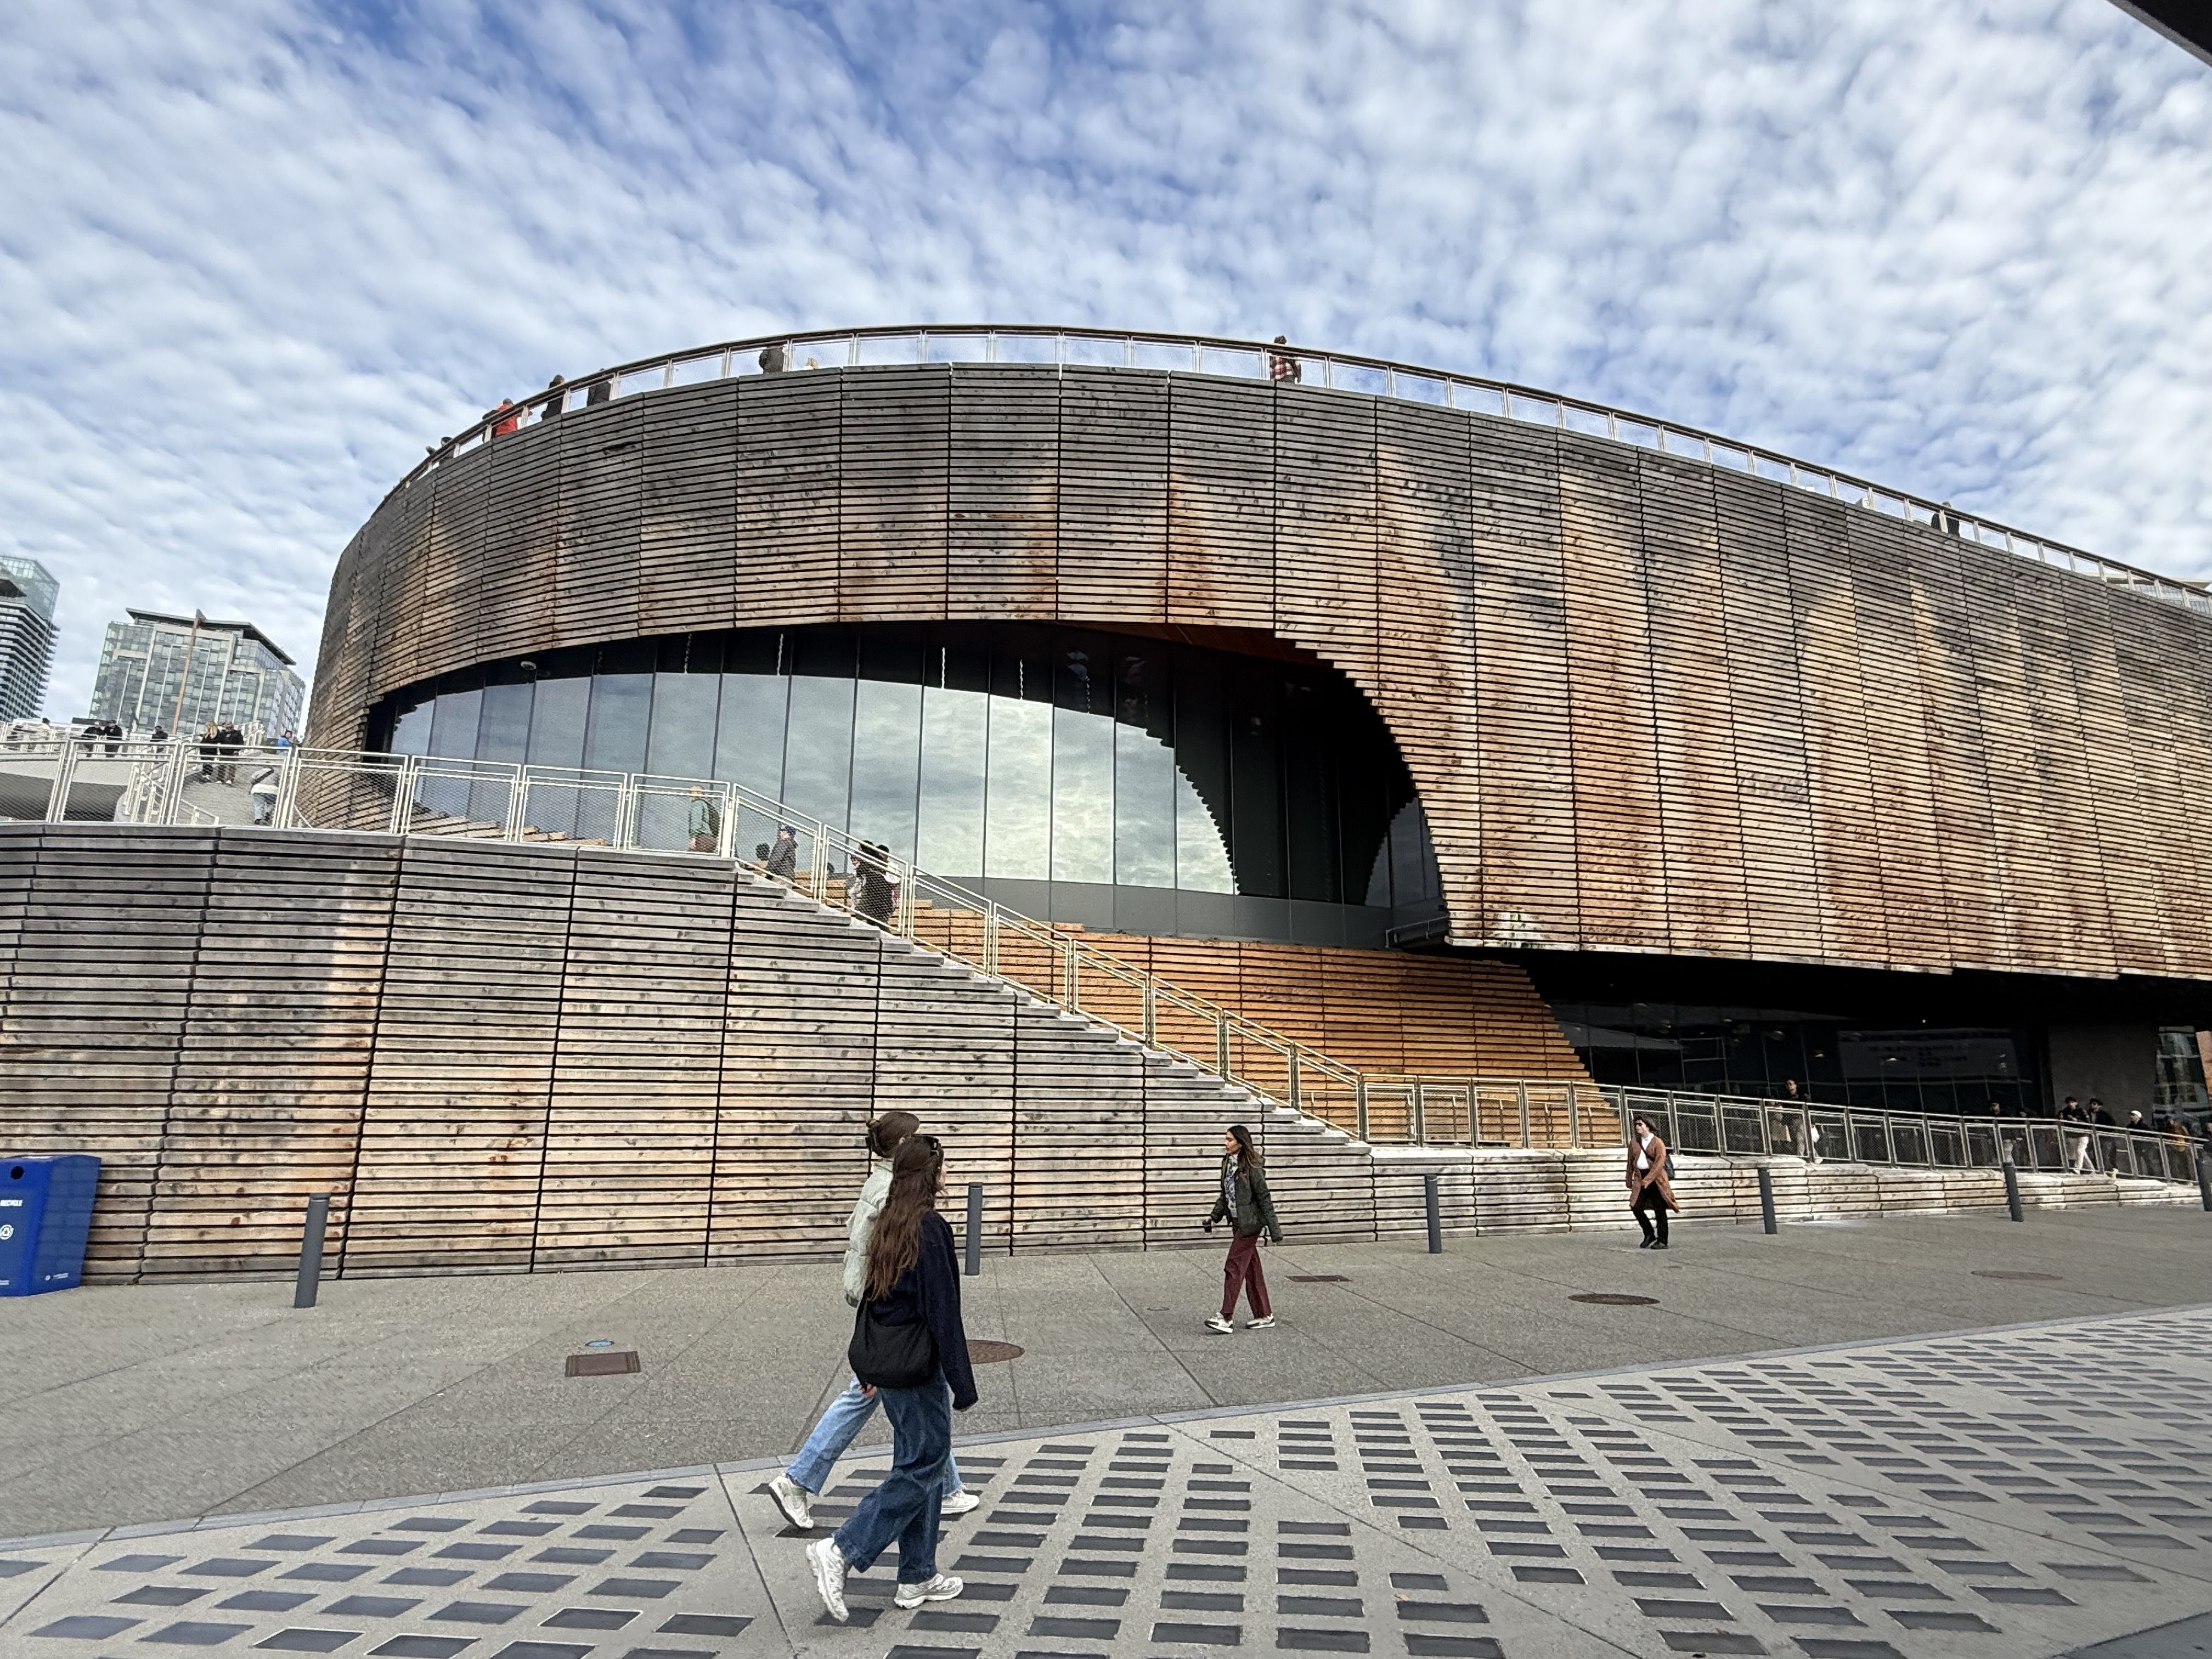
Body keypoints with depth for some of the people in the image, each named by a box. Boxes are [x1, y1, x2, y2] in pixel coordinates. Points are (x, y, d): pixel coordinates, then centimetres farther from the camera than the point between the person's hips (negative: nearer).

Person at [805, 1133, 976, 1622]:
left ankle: (918, 1578, 25)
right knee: (924, 1465, 3)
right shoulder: (930, 1228, -20)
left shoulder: (889, 1226, 7)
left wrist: (868, 1369, 23)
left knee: (920, 1461, 17)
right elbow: (943, 1312, -20)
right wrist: (963, 1384, -15)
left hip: (885, 1360, 9)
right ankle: (841, 1551, 1)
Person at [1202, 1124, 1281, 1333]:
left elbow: (1265, 1198, -15)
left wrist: (1274, 1229, -14)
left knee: (1234, 1267, -8)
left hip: (1250, 1222, -9)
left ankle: (1227, 1319, -4)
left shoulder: (1251, 1168, -17)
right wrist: (1214, 1217, 12)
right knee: (1251, 1269, 13)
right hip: (1237, 1222, 9)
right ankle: (1265, 1316, 22)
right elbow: (1225, 1195, 18)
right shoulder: (1227, 1163, 8)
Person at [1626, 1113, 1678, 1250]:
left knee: (1660, 1210, 0)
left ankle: (1662, 1241, 8)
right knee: (1636, 1207, -2)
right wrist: (1629, 1180, 14)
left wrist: (1647, 1180, -21)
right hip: (1640, 1178, 5)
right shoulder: (1634, 1143, 11)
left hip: (1656, 1178, -5)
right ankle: (1650, 1235, 17)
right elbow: (1630, 1162, 17)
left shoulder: (1658, 1143, -6)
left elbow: (1659, 1163, -15)